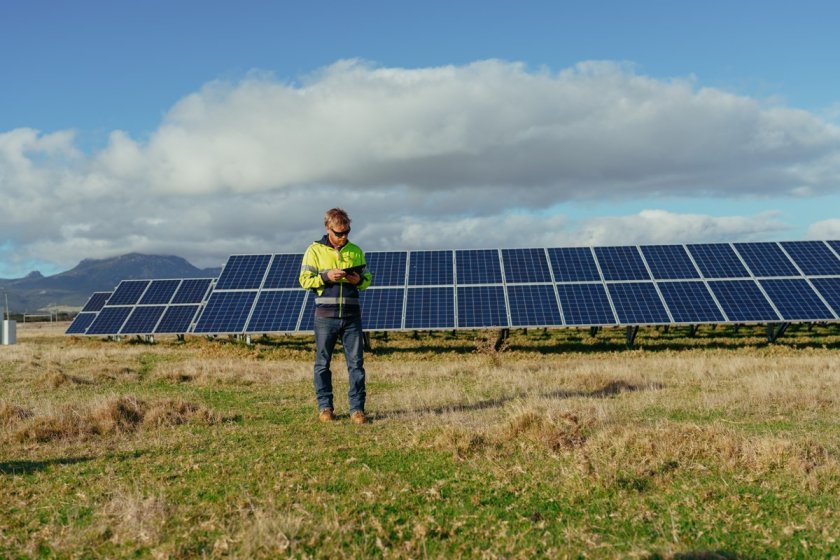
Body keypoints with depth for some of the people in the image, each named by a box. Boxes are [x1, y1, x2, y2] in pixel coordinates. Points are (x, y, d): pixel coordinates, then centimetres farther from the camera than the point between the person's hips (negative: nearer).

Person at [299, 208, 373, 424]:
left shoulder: (355, 251, 11)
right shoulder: (315, 250, 3)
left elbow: (367, 278, 16)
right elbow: (305, 280, -1)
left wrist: (359, 280, -7)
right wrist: (326, 276, -16)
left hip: (351, 315, 2)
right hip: (325, 315, -2)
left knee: (356, 362, 0)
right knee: (322, 363, 5)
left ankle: (357, 409, 5)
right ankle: (325, 407, 17)